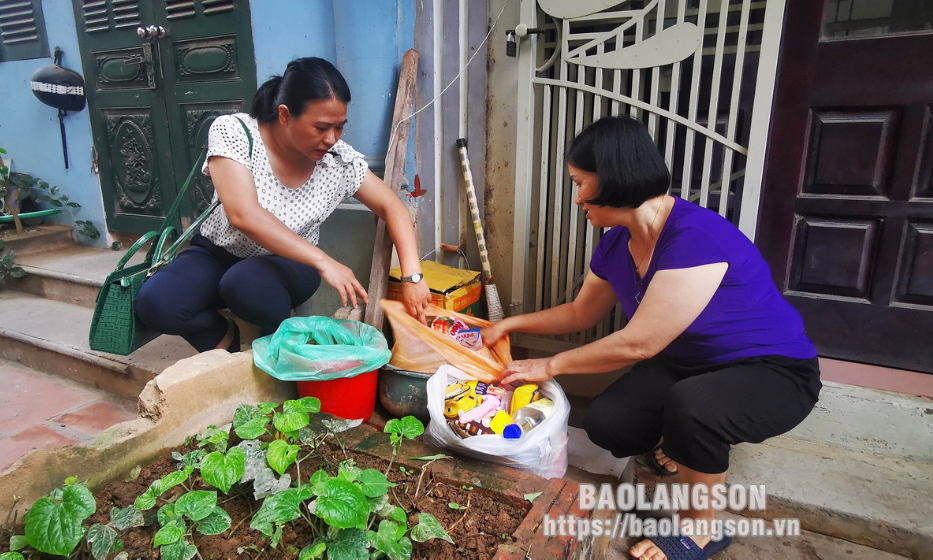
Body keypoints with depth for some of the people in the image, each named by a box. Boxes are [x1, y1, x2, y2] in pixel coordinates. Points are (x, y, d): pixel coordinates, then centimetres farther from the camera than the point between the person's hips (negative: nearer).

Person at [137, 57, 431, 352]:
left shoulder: (339, 159, -15)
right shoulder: (232, 132, -22)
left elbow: (392, 208, -8)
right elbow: (243, 214, -33)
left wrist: (412, 276, -21)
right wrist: (323, 261, -39)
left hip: (288, 264, 0)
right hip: (217, 254, 0)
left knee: (245, 282, -34)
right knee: (155, 303, -26)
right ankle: (225, 338, 4)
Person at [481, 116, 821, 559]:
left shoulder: (696, 238, -32)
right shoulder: (616, 244, -4)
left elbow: (638, 343, -30)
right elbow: (580, 313, 12)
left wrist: (550, 366, -18)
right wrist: (510, 324, 6)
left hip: (774, 372, -7)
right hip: (689, 364, 7)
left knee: (689, 405, -37)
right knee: (605, 424, -12)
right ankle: (681, 447, 21)